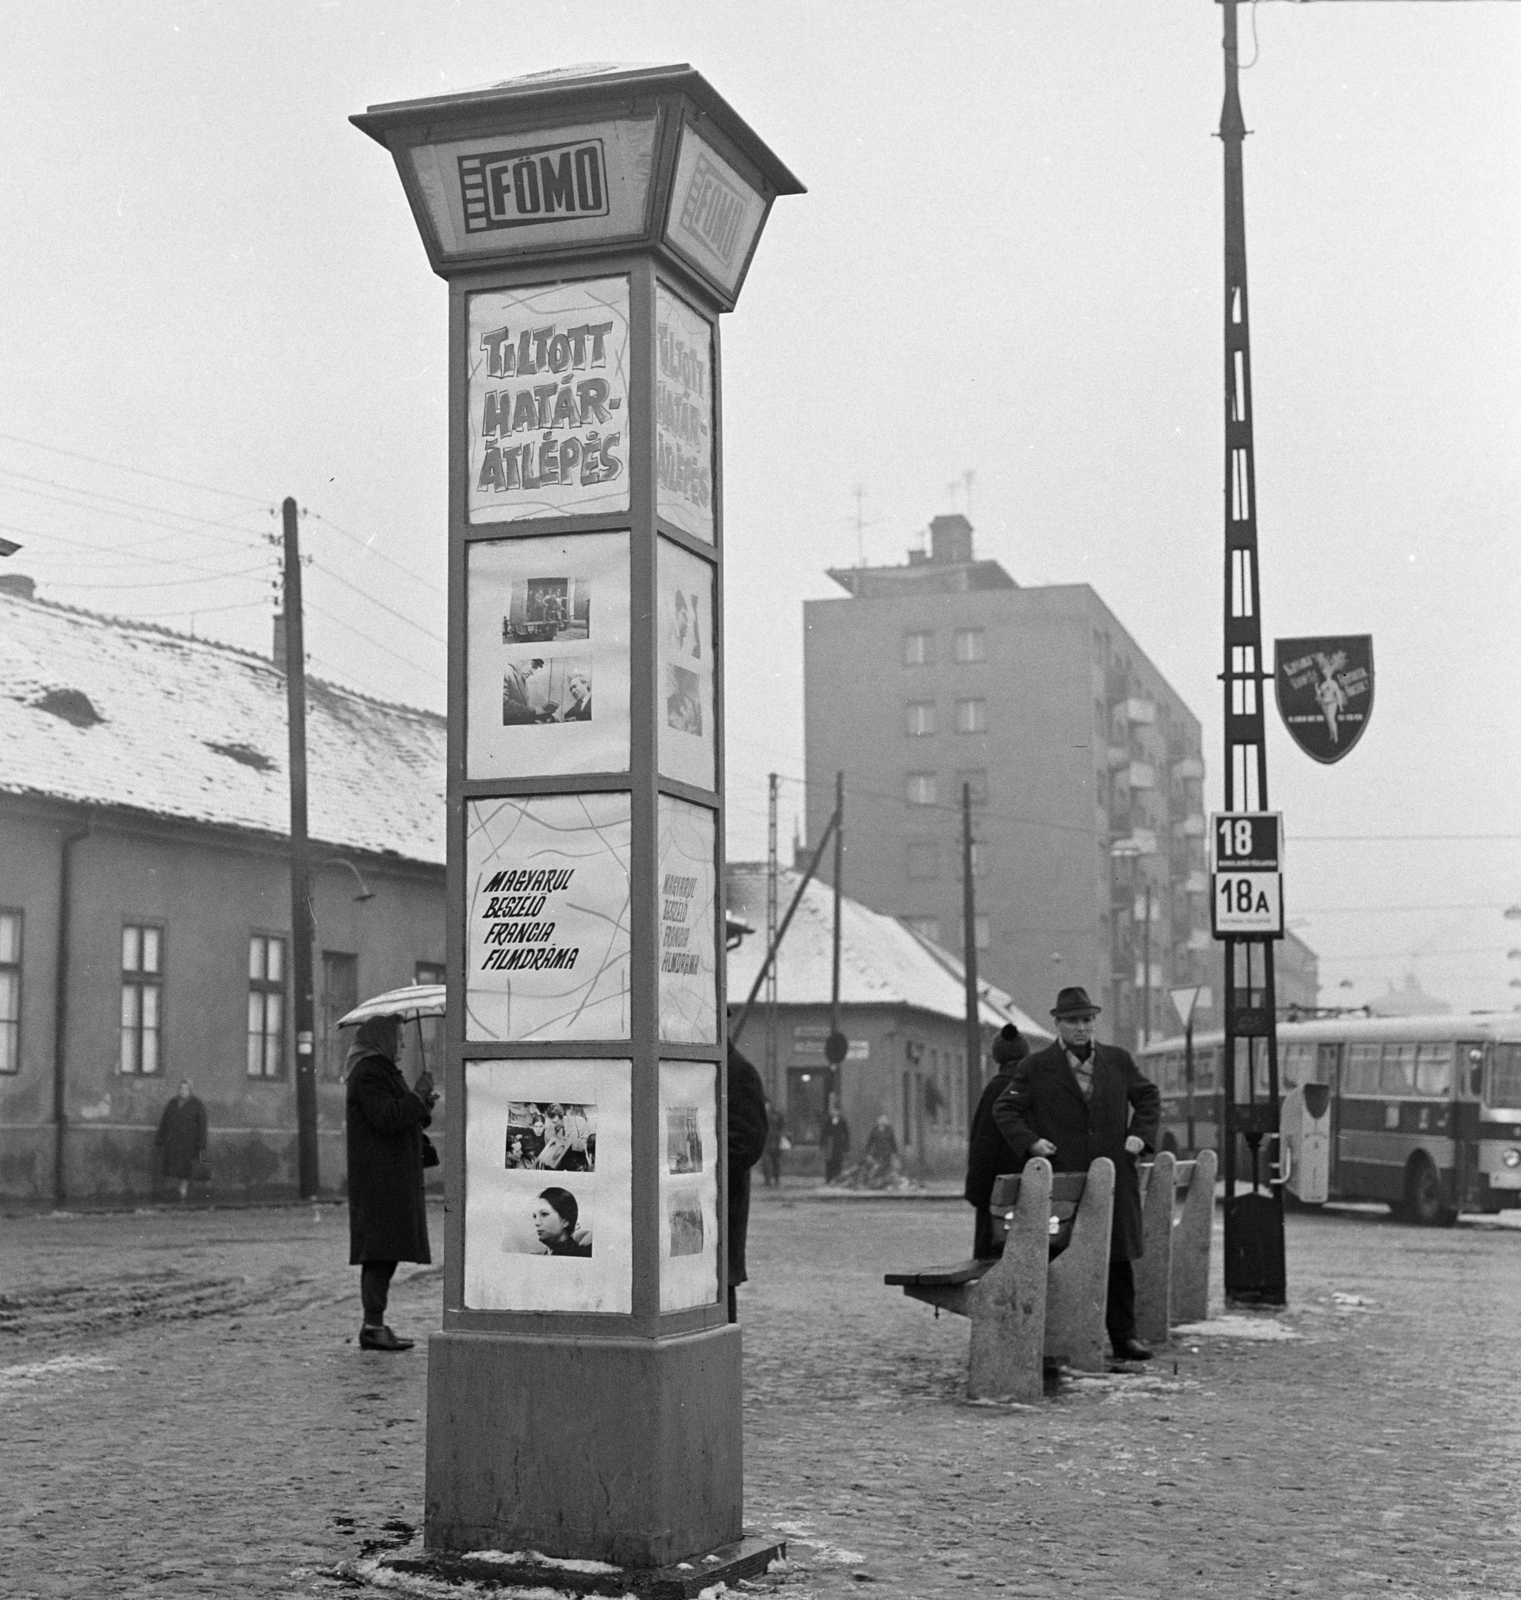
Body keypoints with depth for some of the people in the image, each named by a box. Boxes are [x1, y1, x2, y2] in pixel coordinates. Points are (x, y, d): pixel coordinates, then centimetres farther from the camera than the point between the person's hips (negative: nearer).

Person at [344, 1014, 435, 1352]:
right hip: (380, 1179, -11)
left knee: (383, 1254, 9)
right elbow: (387, 1119, -22)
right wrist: (418, 1095, -13)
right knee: (382, 1251, -11)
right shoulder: (368, 1074, -12)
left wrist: (421, 1106, 12)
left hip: (391, 1178, 11)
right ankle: (373, 1327, -10)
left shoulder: (381, 1071, 21)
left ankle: (375, 1325, 12)